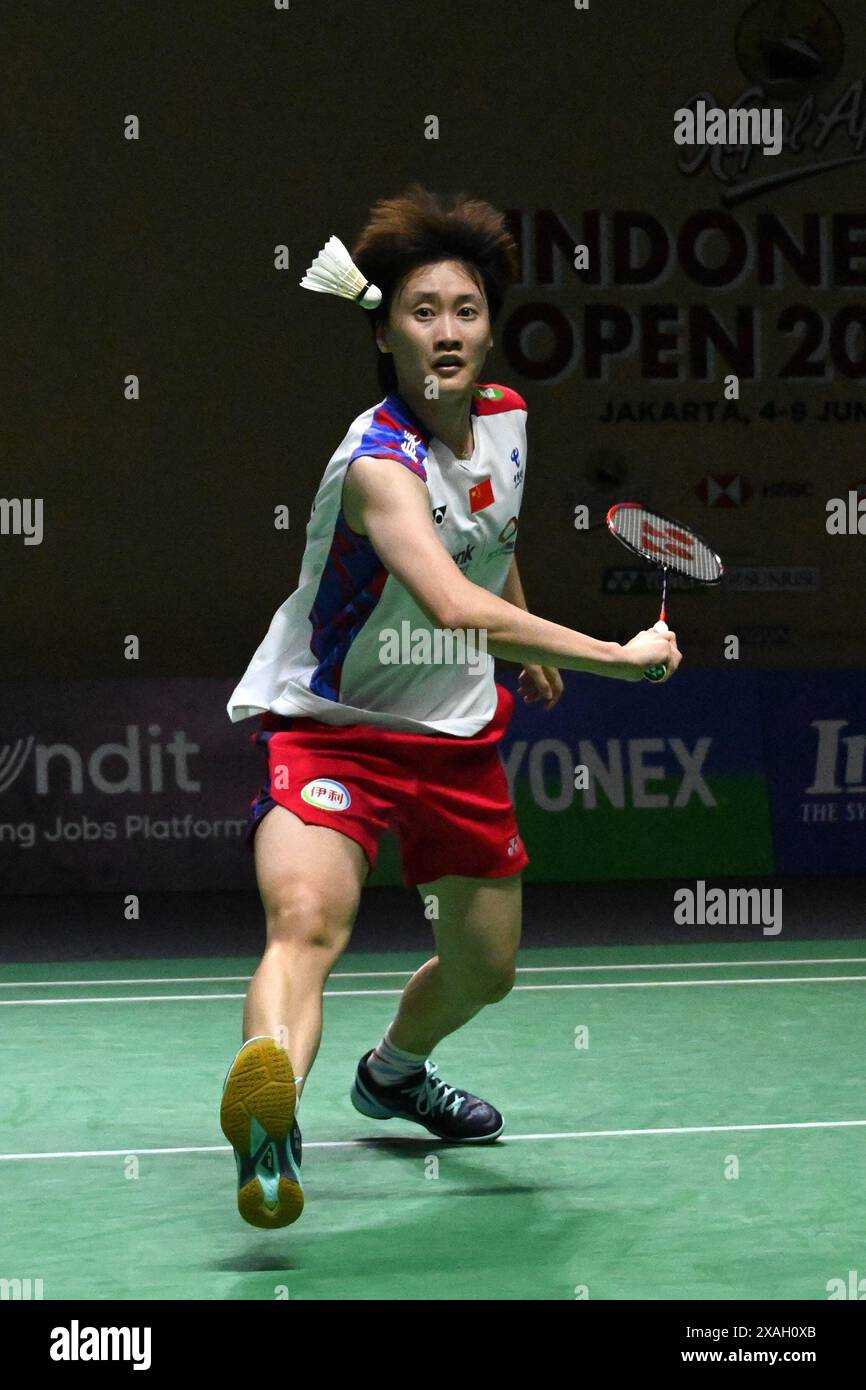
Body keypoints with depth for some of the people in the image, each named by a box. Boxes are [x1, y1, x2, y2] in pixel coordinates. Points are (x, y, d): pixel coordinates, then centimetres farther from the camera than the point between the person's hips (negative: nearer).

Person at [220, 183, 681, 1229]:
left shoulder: (506, 419, -3)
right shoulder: (379, 464, -29)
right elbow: (458, 608, -45)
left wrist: (528, 649, 33)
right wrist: (617, 656, -42)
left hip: (456, 731, 8)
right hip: (328, 727, -7)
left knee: (485, 968, 19)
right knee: (307, 915, -35)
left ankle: (394, 1073, 51)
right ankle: (269, 1119, -57)